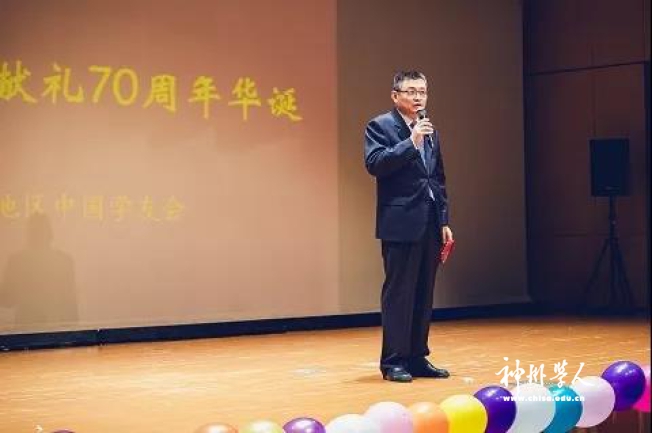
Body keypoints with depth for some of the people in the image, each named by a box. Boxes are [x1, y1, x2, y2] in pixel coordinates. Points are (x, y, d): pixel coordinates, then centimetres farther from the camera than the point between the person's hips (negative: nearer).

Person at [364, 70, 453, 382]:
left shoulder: (430, 132, 18)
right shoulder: (380, 126, -1)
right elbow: (374, 164, -17)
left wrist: (444, 222, 14)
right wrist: (411, 143, -21)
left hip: (430, 224, 7)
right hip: (401, 223, -6)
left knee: (424, 293, 8)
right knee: (398, 292, -5)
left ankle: (417, 357, 15)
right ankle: (393, 361, 1)